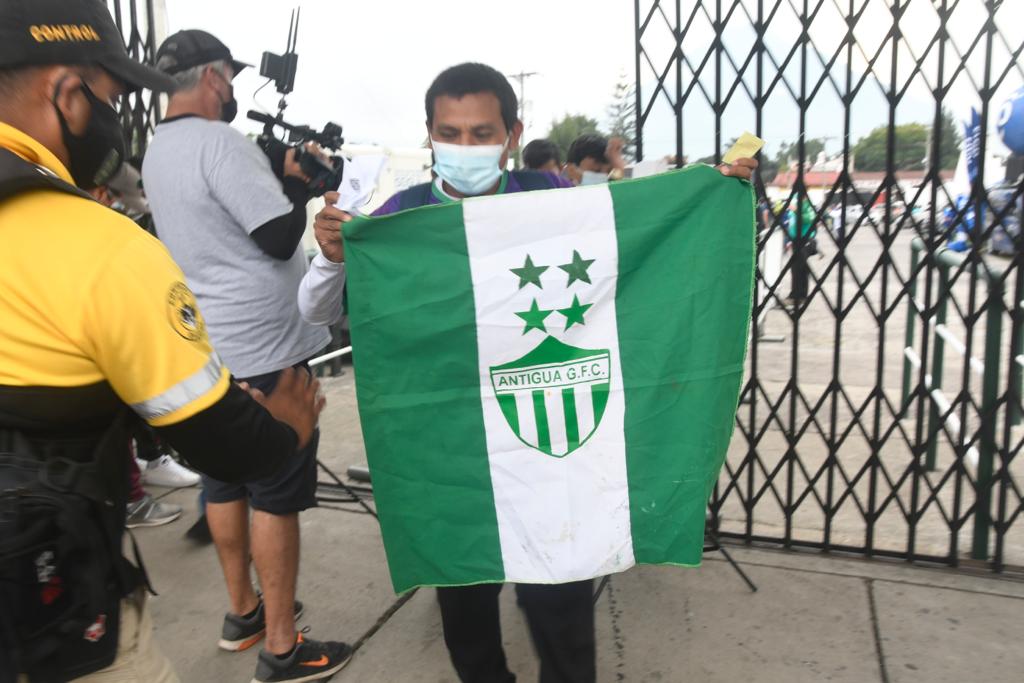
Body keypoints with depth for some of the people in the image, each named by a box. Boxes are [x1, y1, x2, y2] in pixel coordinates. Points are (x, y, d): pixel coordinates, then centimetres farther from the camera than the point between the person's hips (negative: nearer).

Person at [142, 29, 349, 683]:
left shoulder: (157, 151, 12)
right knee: (276, 497, 0)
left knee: (226, 483, 17)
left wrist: (274, 169, 10)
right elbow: (281, 237, -20)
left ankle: (243, 612, 33)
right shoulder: (220, 142, -17)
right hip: (265, 350, -9)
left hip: (208, 347, 9)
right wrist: (297, 180, -3)